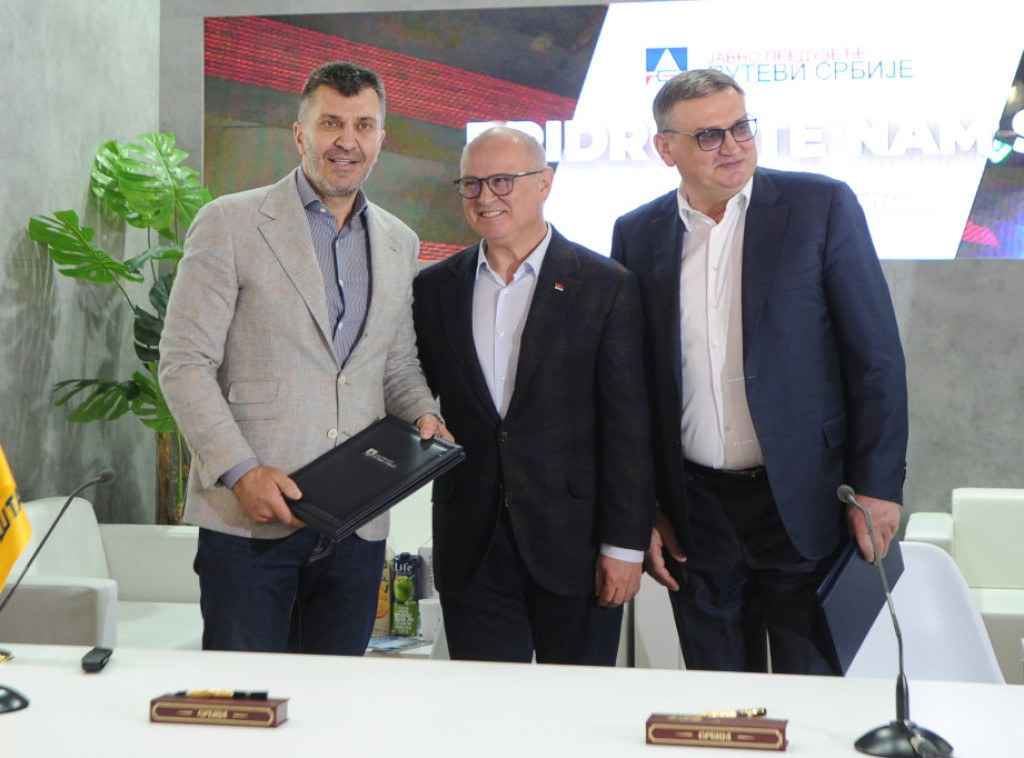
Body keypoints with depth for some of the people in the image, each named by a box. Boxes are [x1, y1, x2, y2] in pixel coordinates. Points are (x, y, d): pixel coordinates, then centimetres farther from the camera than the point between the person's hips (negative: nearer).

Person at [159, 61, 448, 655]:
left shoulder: (400, 244, 14)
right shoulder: (230, 224, -1)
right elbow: (184, 363, -5)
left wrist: (424, 415, 0)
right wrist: (240, 471, -15)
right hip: (249, 517, -4)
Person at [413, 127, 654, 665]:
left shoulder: (606, 287, -2)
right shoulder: (435, 288, 9)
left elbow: (628, 425, -4)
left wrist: (626, 543, -7)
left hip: (573, 546, -2)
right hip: (471, 553, 3)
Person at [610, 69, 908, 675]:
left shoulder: (822, 206, -3)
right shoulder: (638, 234, 5)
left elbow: (876, 355, -4)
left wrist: (878, 486, -8)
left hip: (803, 507, -2)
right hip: (695, 518, 3)